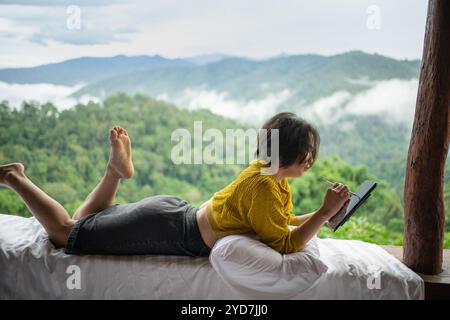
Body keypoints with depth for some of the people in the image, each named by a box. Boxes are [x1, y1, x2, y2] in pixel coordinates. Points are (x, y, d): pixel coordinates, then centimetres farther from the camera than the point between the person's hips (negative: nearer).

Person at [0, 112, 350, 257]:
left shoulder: (273, 175, 3)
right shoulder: (262, 186, -26)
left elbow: (285, 221, 13)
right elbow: (285, 244, -26)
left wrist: (323, 214, 2)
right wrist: (325, 212, -24)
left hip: (173, 210, 8)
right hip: (162, 230, -8)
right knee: (68, 232, 5)